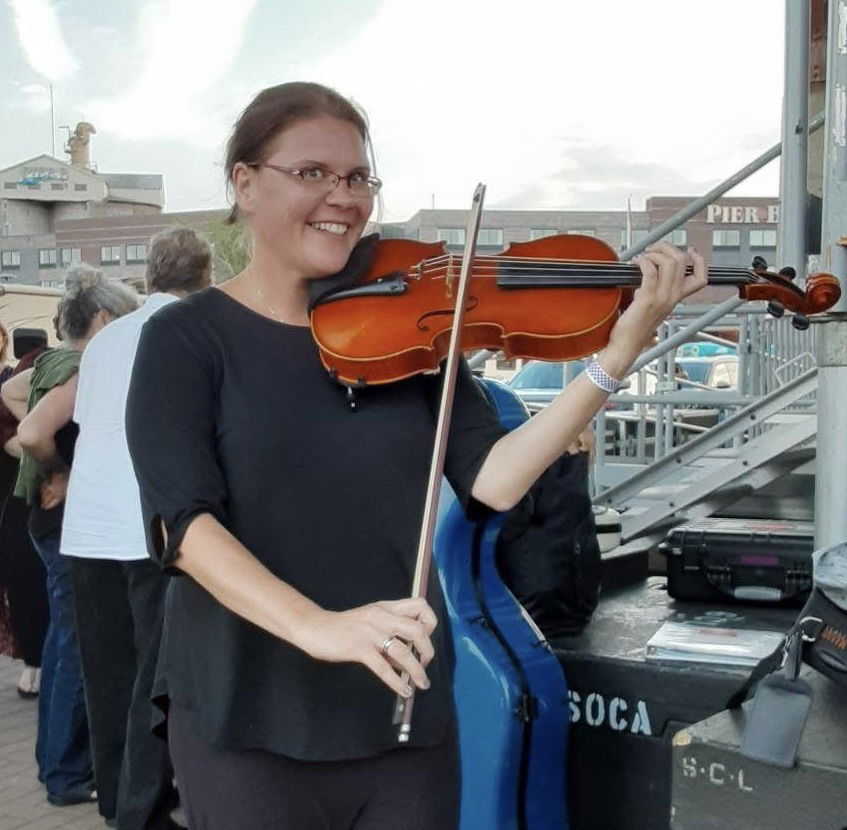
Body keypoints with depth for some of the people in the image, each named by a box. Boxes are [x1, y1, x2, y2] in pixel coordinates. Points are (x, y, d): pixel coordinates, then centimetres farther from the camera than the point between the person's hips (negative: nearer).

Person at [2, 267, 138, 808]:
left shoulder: (55, 362, 9)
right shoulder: (82, 371, -19)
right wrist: (59, 475, -15)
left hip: (58, 519, 10)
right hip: (73, 520, -10)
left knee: (64, 640, 18)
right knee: (79, 646, -1)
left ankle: (56, 757, 30)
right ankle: (68, 774, 9)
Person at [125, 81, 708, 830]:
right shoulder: (185, 339, -5)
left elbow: (493, 480, -7)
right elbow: (185, 520, -19)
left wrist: (617, 357, -17)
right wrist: (318, 627, -34)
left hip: (403, 709, 3)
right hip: (245, 718, -3)